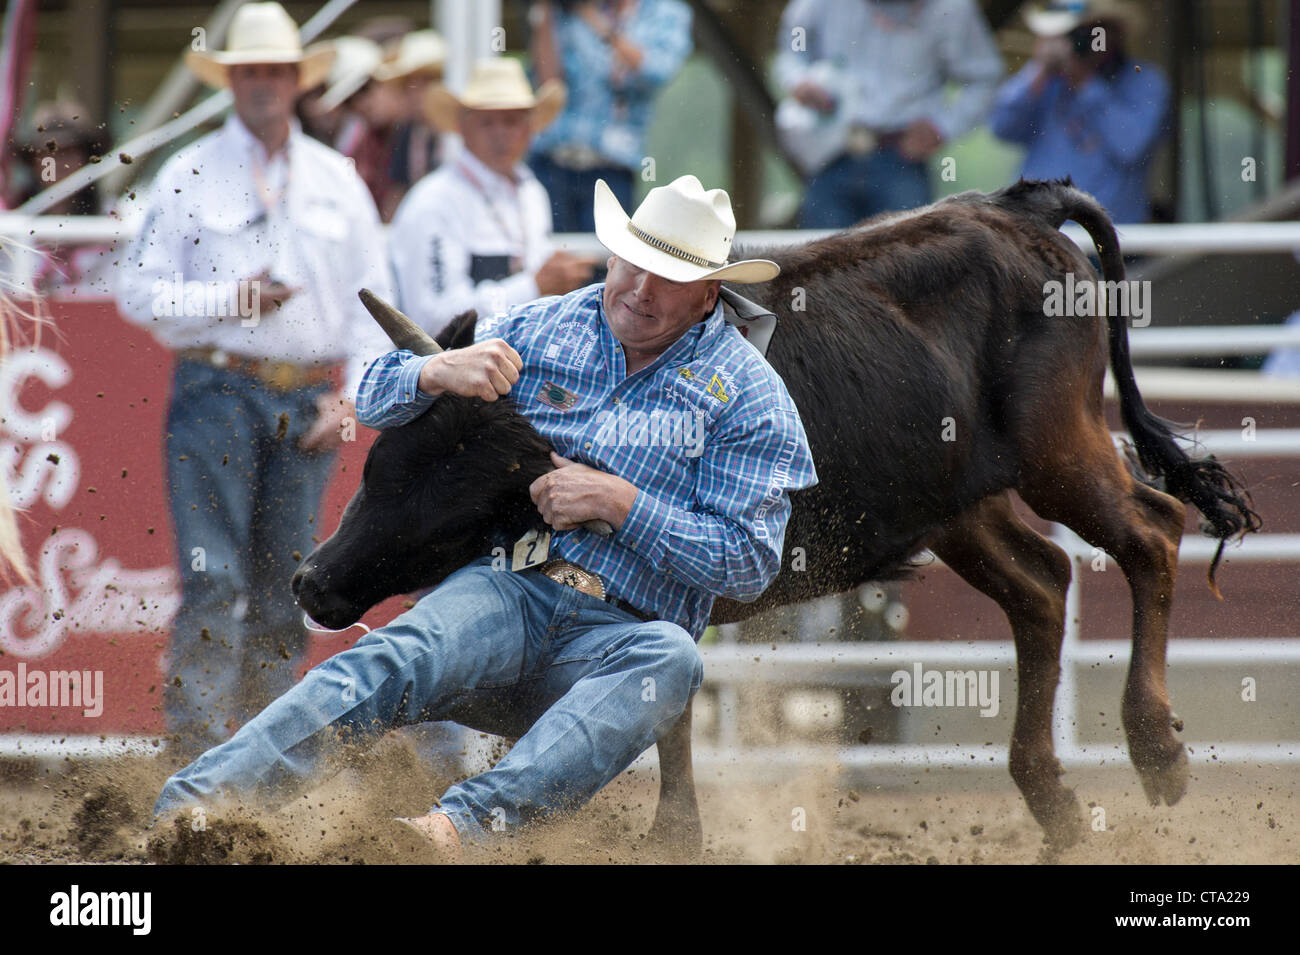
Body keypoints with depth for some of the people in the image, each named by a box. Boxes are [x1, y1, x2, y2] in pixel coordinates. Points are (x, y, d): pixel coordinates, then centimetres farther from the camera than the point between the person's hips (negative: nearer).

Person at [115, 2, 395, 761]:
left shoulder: (338, 181, 13)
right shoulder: (189, 175, 5)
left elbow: (372, 300, 13)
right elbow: (140, 291, 2)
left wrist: (352, 397, 2)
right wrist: (229, 302, -11)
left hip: (308, 402, 3)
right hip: (216, 391, -3)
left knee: (285, 586, 4)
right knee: (214, 578, -11)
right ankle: (202, 758, -13)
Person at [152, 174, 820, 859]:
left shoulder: (748, 396, 8)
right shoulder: (538, 328, 16)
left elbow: (750, 564, 0)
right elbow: (375, 401, 18)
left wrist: (620, 501, -10)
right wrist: (440, 372, -6)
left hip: (620, 632, -1)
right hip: (508, 588, 1)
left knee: (669, 658, -38)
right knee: (399, 659, -32)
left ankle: (465, 823, -57)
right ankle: (188, 806, -50)